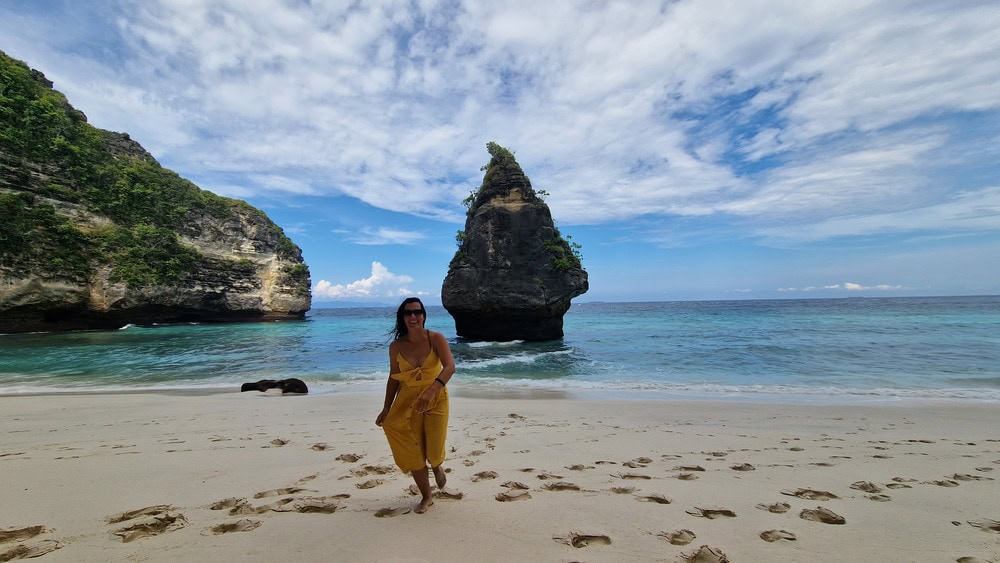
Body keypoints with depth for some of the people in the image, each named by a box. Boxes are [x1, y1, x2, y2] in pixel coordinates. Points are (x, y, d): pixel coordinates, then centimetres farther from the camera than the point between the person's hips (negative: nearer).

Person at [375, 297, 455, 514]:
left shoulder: (436, 339, -14)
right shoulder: (396, 346, -6)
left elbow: (450, 366, -27)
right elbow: (393, 379, 5)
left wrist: (431, 390, -42)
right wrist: (386, 409, 5)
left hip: (436, 400, -2)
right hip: (408, 402, 2)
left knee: (434, 451, 1)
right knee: (412, 453, 6)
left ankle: (437, 467, 42)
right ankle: (426, 497, 29)